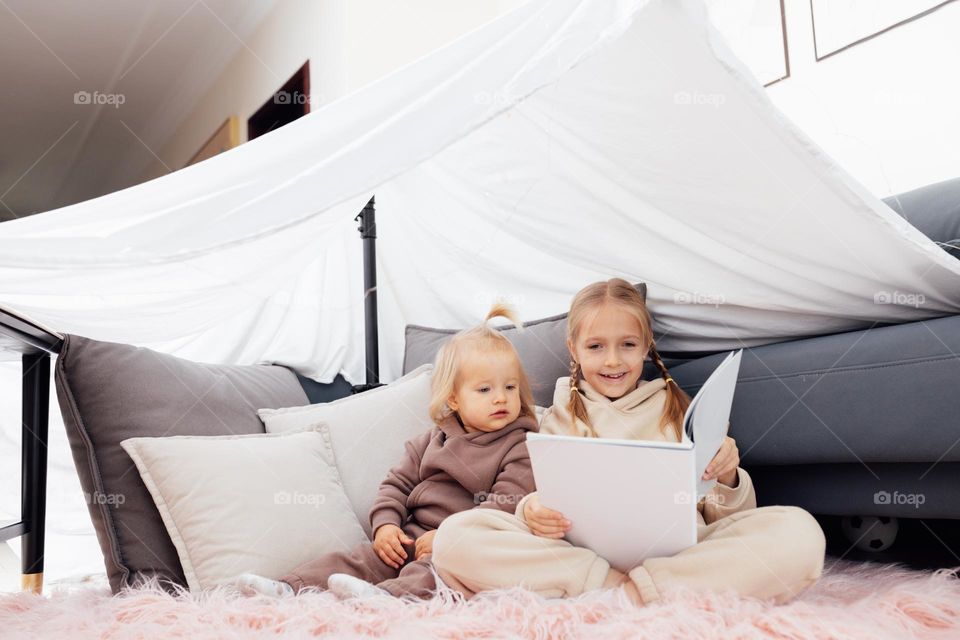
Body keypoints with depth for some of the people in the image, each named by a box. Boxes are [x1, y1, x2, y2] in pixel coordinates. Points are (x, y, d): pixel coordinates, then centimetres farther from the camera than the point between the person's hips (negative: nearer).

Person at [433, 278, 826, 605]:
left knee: (799, 531, -25)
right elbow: (543, 502, 11)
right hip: (579, 551, 0)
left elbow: (720, 517, 14)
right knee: (455, 536, -24)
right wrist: (531, 510, -13)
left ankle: (631, 593, -28)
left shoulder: (679, 411, 18)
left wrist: (728, 480, -10)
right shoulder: (559, 418, 18)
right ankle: (614, 586, -27)